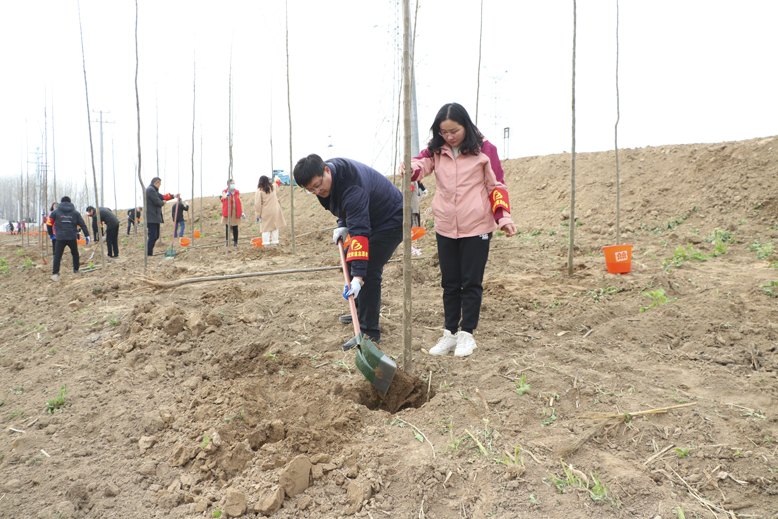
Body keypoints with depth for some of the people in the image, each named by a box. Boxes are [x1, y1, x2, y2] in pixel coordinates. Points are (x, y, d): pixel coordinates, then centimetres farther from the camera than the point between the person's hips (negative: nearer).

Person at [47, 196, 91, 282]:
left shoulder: (55, 212, 8)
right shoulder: (75, 212, 9)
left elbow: (49, 224, 9)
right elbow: (82, 224, 5)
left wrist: (51, 234, 23)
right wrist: (87, 235, 6)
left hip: (60, 238, -1)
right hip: (72, 238, 1)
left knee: (57, 255, -1)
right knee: (75, 254, 20)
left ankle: (55, 274, -12)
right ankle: (76, 270, 24)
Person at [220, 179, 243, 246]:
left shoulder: (237, 192, 12)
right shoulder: (224, 192, 1)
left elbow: (240, 203, 15)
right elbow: (224, 196, -24)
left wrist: (242, 212, 9)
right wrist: (227, 194, -49)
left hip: (236, 213, 2)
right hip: (227, 213, -2)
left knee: (235, 229, 5)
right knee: (227, 228, 2)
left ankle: (235, 242, 12)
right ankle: (227, 242, 10)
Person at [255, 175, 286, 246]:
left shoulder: (259, 191, -7)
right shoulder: (273, 187, 6)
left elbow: (257, 204, -8)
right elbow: (277, 183, 33)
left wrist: (258, 215, -2)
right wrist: (277, 179, 57)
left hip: (265, 213, -4)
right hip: (275, 211, 4)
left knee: (266, 228, -1)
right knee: (275, 227, 12)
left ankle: (266, 243, -4)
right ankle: (275, 242, 15)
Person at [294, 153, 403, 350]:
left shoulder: (353, 188, -38)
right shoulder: (327, 177, -9)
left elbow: (360, 231, -43)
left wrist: (358, 276, -48)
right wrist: (343, 225, -4)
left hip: (390, 220, -10)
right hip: (369, 219, 10)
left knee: (369, 272, -18)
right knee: (354, 262, 17)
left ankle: (370, 332, -12)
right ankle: (361, 312, 35)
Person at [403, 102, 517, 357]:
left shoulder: (484, 149, -5)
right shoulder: (436, 149, 4)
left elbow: (496, 186, -1)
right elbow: (422, 163, -13)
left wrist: (503, 217, -10)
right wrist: (411, 167, -37)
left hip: (476, 227, -4)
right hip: (445, 228, 4)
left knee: (471, 283, 4)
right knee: (450, 283, 11)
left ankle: (467, 334, 16)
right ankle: (450, 333, 22)